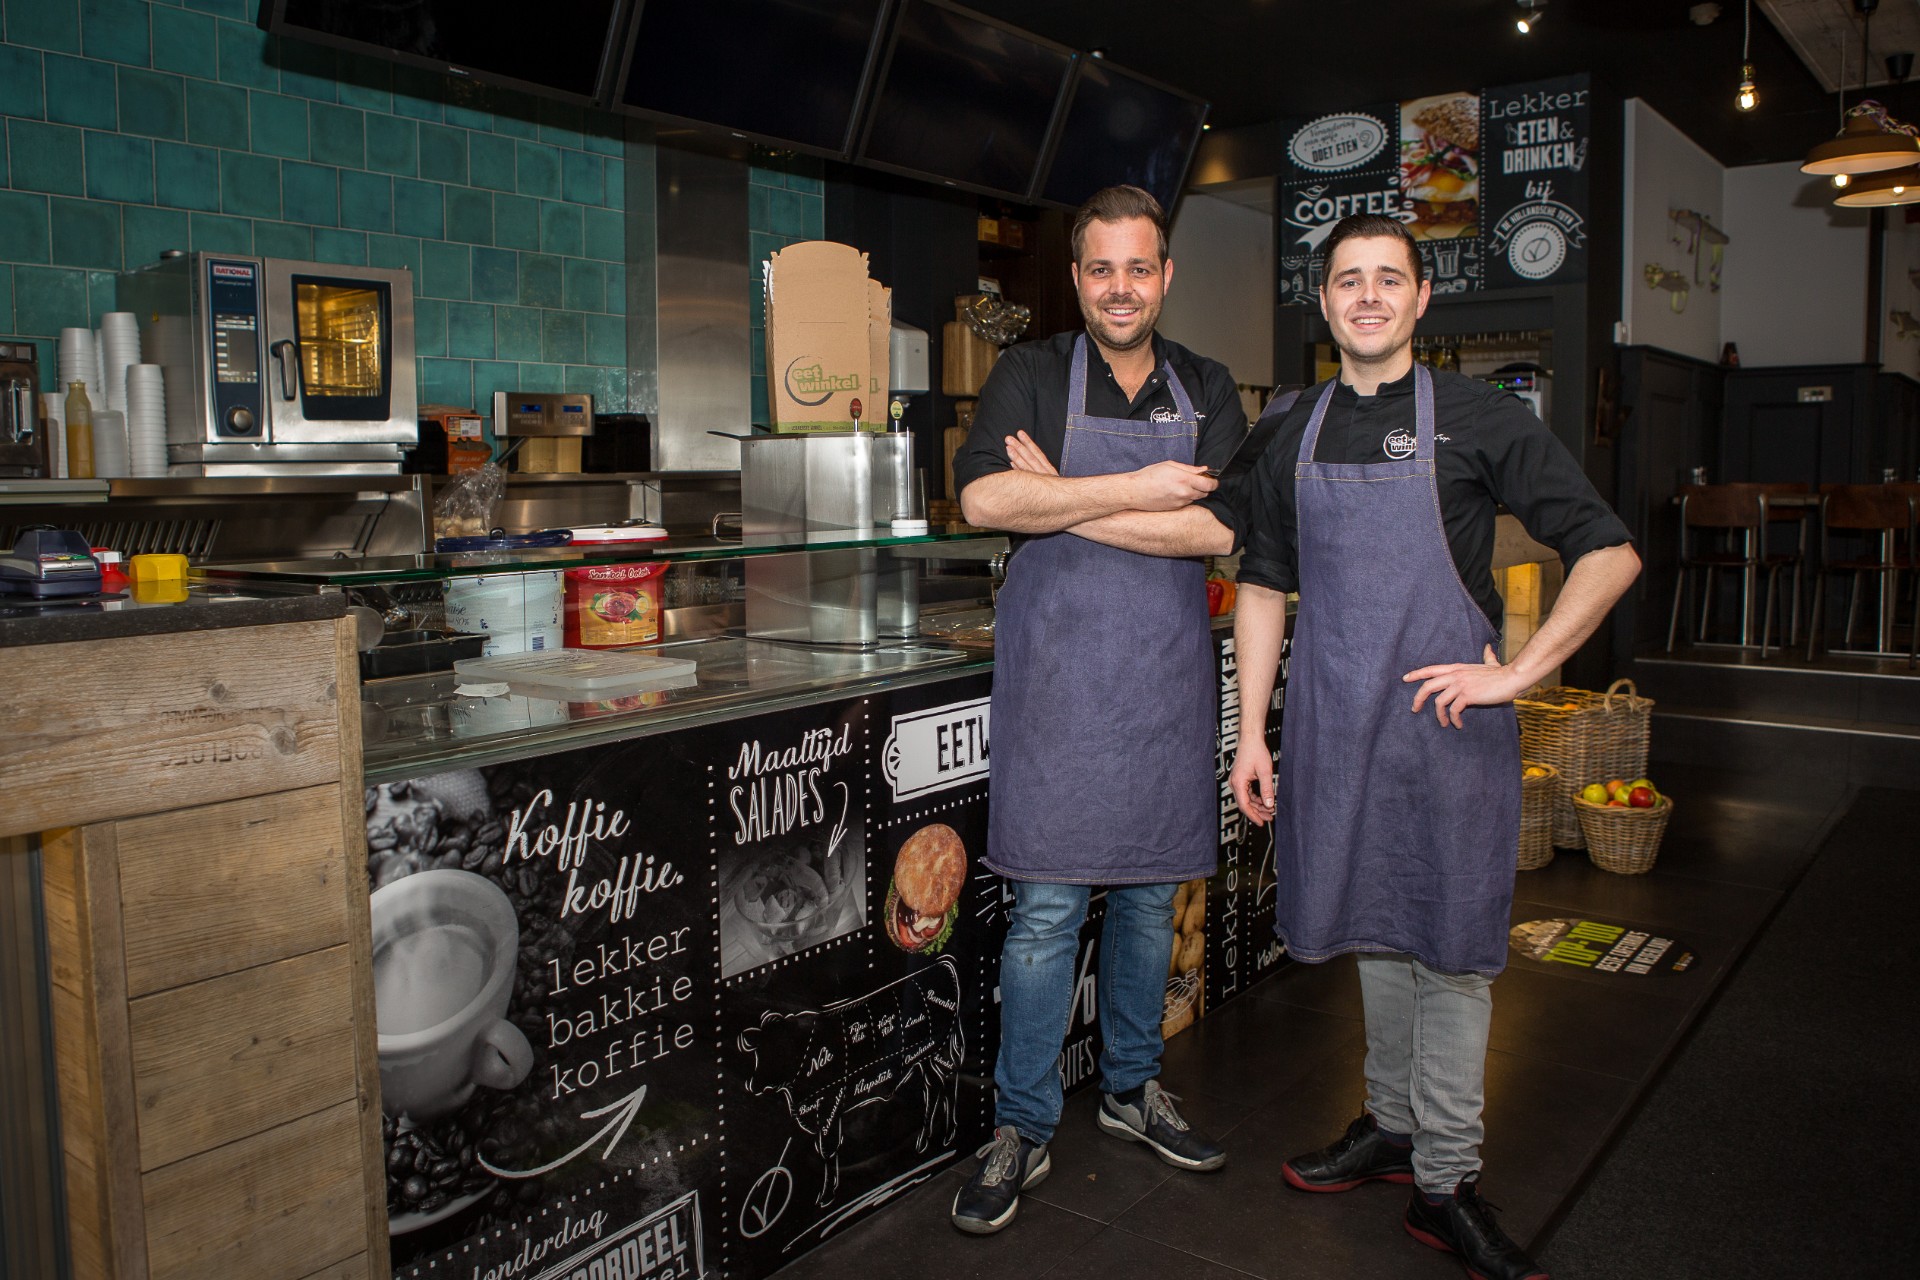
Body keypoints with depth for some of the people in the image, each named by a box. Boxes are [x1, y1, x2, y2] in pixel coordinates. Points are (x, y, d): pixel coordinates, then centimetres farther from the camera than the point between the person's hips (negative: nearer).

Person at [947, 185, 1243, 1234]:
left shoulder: (1207, 390, 8)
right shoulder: (1031, 375, 1)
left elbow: (1221, 529, -8)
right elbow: (984, 496, -17)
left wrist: (1067, 504, -12)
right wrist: (1138, 489, -16)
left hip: (1167, 677, 4)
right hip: (1058, 675, -3)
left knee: (1149, 895, 14)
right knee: (1047, 906, 0)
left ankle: (1132, 1088, 33)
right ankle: (1020, 1130, 14)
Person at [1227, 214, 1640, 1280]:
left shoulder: (1478, 420, -3)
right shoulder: (1296, 435, 9)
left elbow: (1609, 554, -4)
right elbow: (1262, 588, 11)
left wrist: (1514, 673, -11)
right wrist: (1251, 733, 5)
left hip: (1447, 719, -3)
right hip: (1332, 723, 4)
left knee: (1448, 947, 3)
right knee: (1377, 927, 16)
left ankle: (1445, 1182, 16)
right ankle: (1390, 1123, 33)